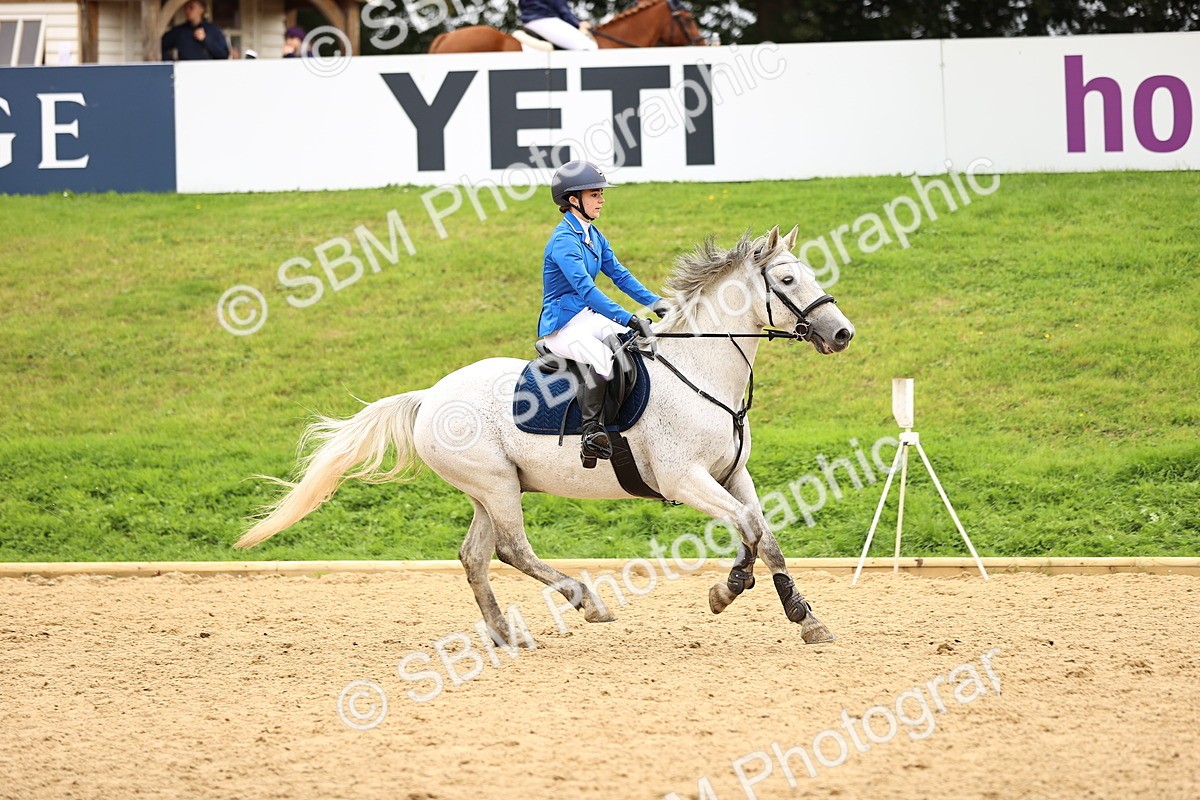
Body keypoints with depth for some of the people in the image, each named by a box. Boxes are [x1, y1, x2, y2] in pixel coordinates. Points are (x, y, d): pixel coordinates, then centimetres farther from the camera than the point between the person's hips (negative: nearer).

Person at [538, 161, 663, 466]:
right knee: (602, 357, -37)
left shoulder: (593, 235, 12)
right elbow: (585, 288, -29)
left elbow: (619, 274, 13)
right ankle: (591, 432, -33)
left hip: (586, 318, 10)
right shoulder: (564, 240, -19)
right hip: (561, 326, -10)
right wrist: (627, 319, -37)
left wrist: (655, 303, 0)